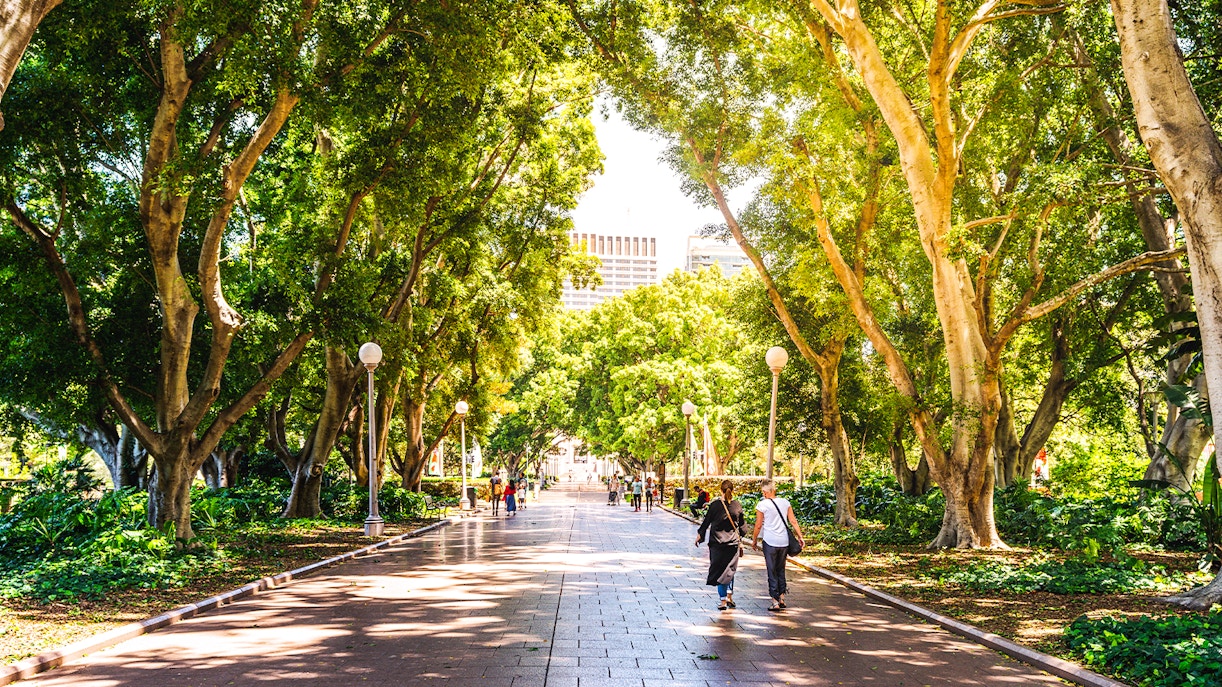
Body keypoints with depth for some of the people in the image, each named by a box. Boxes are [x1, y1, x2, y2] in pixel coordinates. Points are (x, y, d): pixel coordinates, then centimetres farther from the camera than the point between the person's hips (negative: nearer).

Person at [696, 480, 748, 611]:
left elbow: (706, 522, -3)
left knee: (719, 570, 4)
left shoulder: (715, 505, -10)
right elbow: (742, 525, 6)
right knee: (730, 570, 17)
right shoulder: (737, 506, -2)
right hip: (733, 543, 2)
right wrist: (740, 541, 21)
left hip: (717, 543, -2)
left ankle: (723, 601, 1)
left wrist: (699, 535, 13)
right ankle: (729, 597, 11)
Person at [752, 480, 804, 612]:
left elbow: (758, 525, -4)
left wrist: (754, 540, 8)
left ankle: (775, 602, 3)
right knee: (781, 570, 18)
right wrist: (800, 537, 10)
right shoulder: (785, 502, 5)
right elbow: (793, 521, 4)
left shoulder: (762, 505, -8)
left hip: (770, 542, -4)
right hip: (784, 541, 4)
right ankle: (782, 598, 21)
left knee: (772, 572, 4)